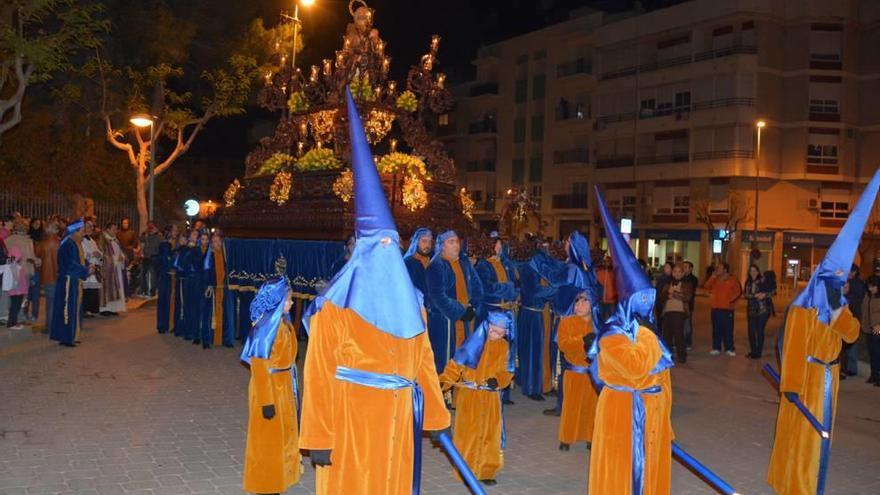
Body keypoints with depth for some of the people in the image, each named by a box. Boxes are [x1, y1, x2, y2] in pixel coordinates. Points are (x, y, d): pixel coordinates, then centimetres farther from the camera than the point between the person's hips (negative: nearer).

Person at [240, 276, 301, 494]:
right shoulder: (266, 327, -22)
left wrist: (291, 390, 14)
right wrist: (266, 401, -20)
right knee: (268, 439, 7)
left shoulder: (284, 322, 2)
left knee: (283, 436, 20)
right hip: (268, 389, -8)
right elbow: (259, 367, -20)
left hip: (284, 387, 8)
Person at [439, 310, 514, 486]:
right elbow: (456, 365, -11)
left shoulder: (504, 346, 2)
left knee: (490, 434, 8)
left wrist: (497, 380, -16)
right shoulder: (475, 341, -11)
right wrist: (443, 381, -23)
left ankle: (486, 471, 20)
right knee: (468, 434, 1)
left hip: (491, 398, 4)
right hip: (470, 395, -4)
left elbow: (507, 372, 5)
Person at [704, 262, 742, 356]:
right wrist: (713, 276, -4)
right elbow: (707, 287, 0)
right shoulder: (715, 280, 12)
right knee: (716, 329, 8)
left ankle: (729, 349, 5)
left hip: (727, 309, -5)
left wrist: (732, 300, -12)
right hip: (715, 308, 5)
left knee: (728, 329, -2)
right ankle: (716, 348, 14)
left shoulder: (732, 280, -2)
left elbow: (738, 292, -4)